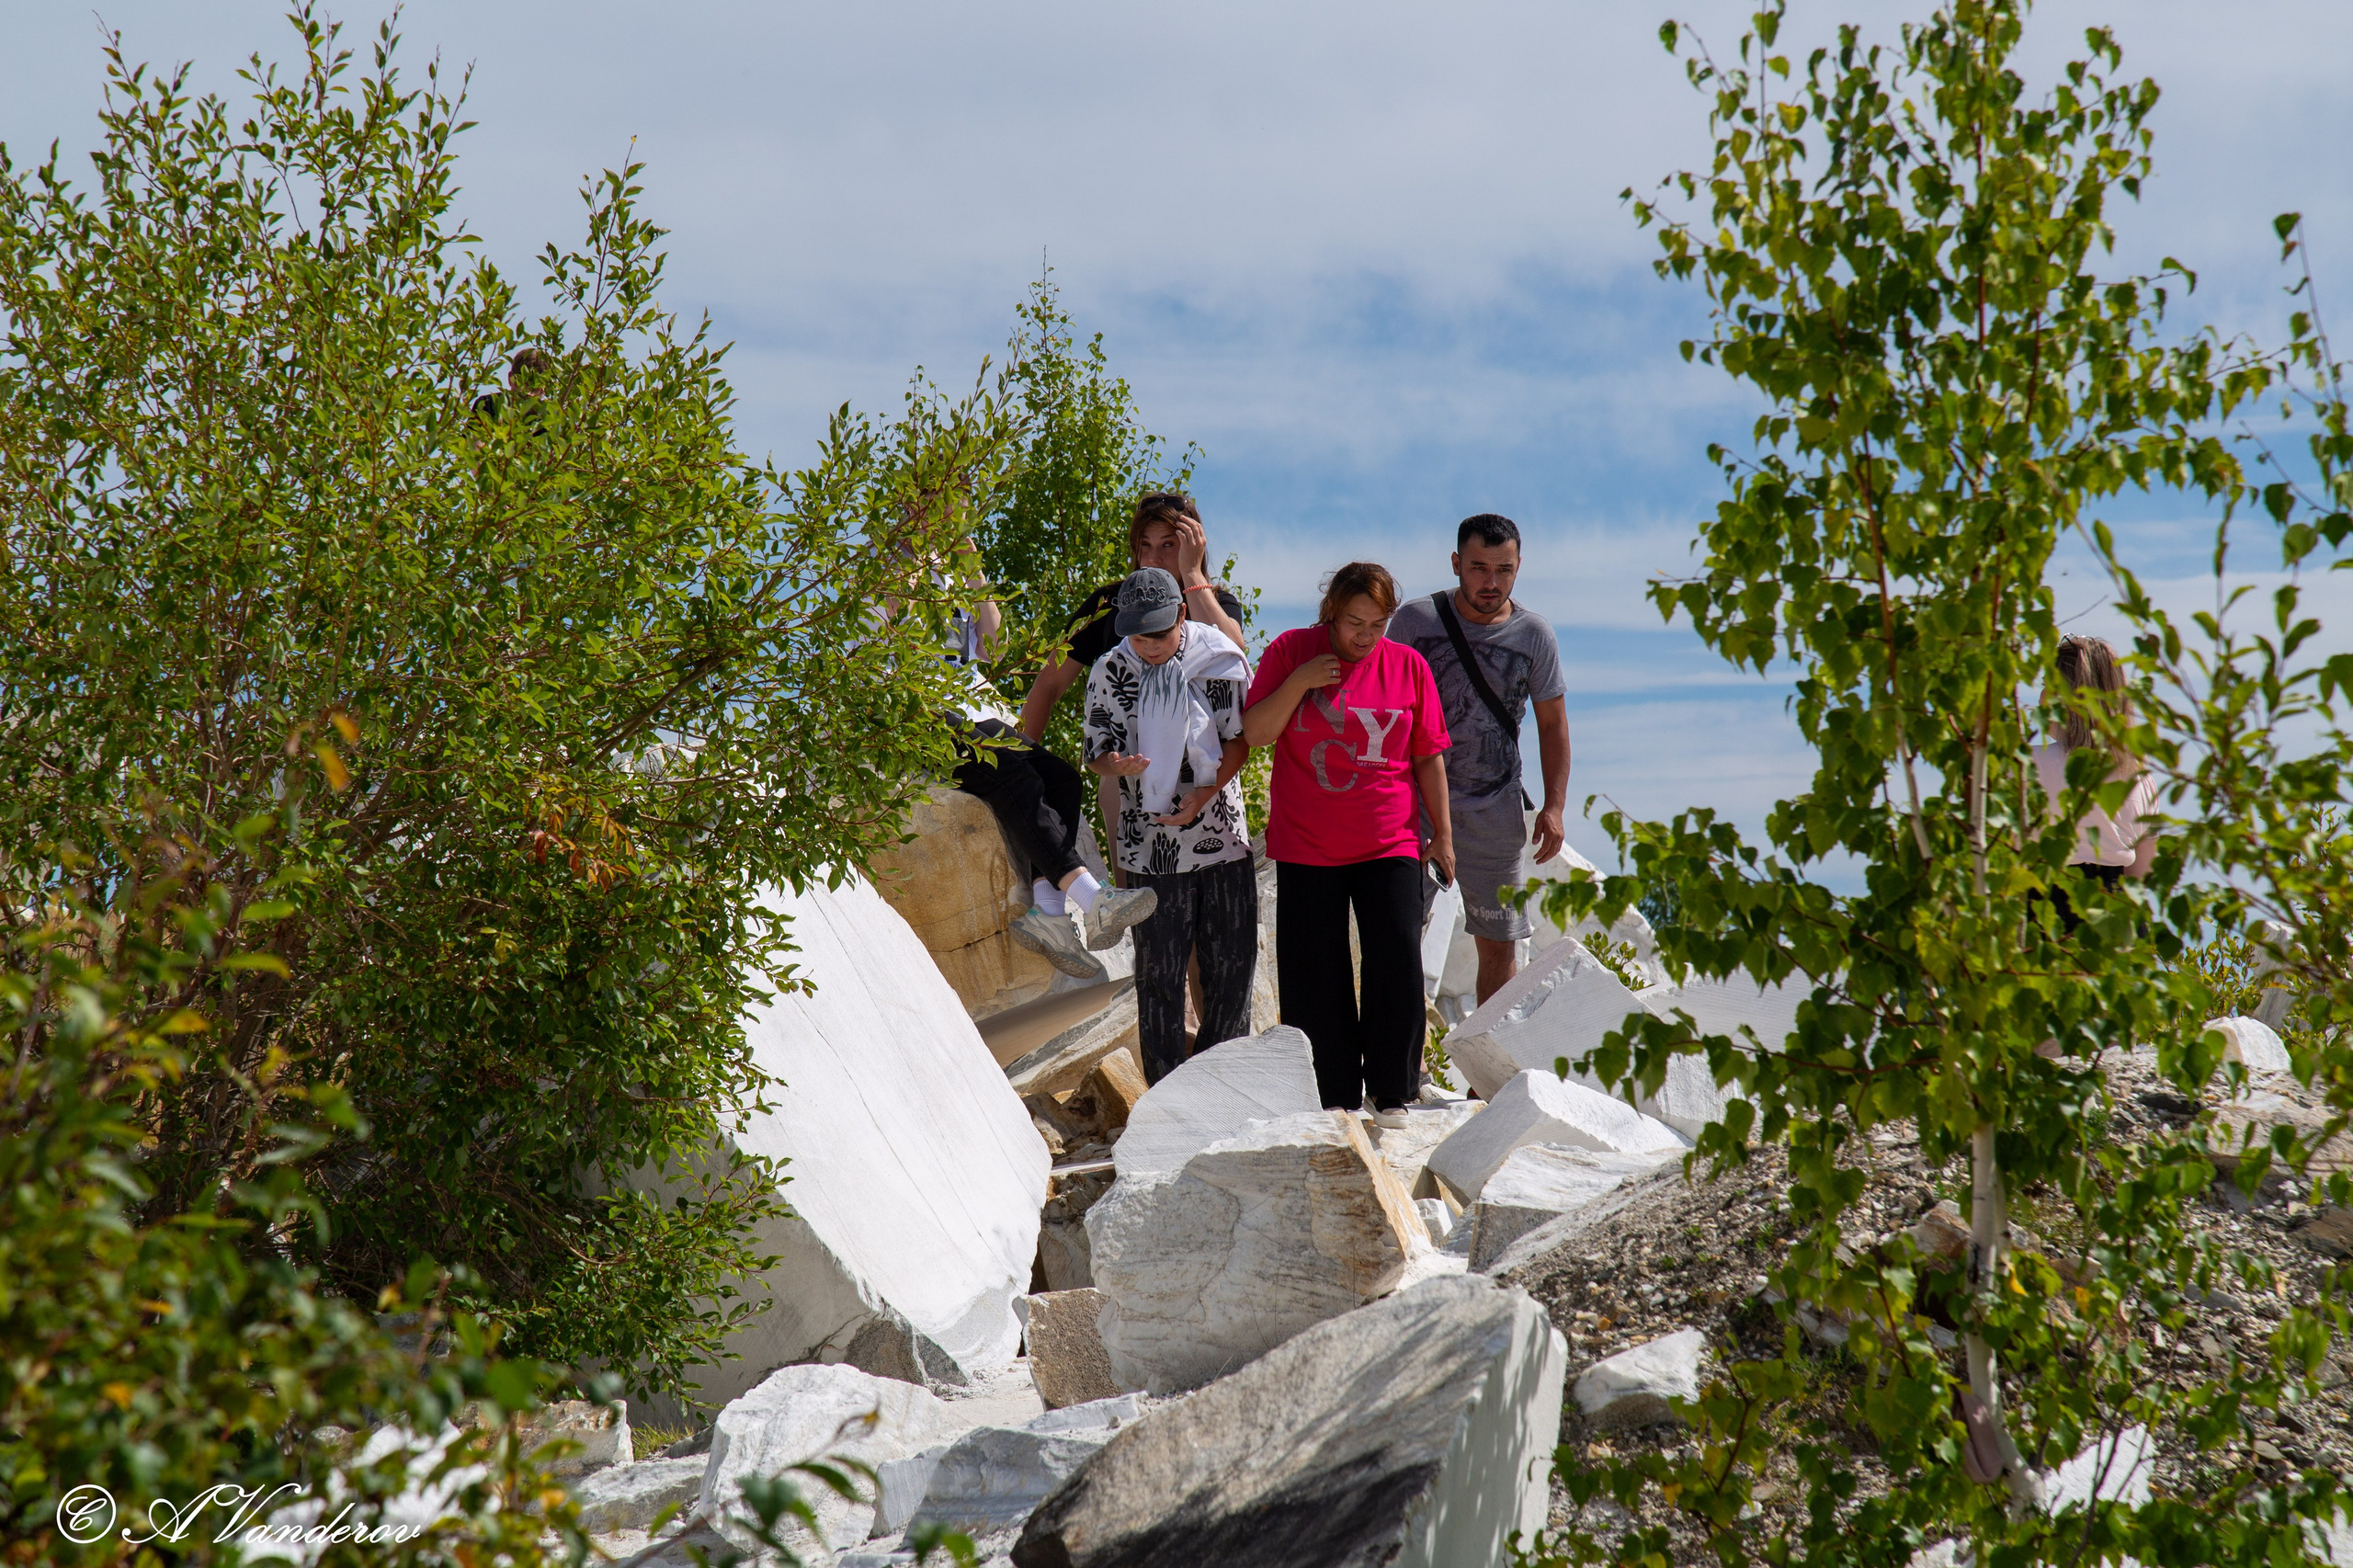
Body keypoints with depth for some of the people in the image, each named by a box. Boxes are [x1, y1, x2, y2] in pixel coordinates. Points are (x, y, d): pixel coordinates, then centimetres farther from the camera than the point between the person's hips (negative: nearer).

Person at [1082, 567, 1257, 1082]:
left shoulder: (1220, 659, -3)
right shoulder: (1110, 672, -2)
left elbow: (1240, 740, 0)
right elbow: (1098, 754, 2)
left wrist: (1204, 793, -15)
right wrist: (1120, 765, -22)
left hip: (1224, 838, 1)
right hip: (1150, 845, -1)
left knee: (1234, 963, 8)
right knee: (1159, 974, 2)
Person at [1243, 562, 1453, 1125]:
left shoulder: (1408, 666, 3)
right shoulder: (1291, 652, -1)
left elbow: (1428, 757, 8)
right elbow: (1255, 732, -4)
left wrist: (1442, 833, 8)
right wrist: (1300, 682, -16)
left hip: (1390, 843, 1)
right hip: (1306, 845, -1)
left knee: (1398, 962, -7)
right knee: (1316, 975, 3)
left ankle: (1390, 1090, 8)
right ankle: (1334, 1095, 15)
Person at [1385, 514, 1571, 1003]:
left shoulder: (1534, 634, 1)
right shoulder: (1414, 620, -3)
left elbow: (1552, 724, 8)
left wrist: (1554, 806, 0)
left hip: (1495, 811, 1)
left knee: (1499, 943, 5)